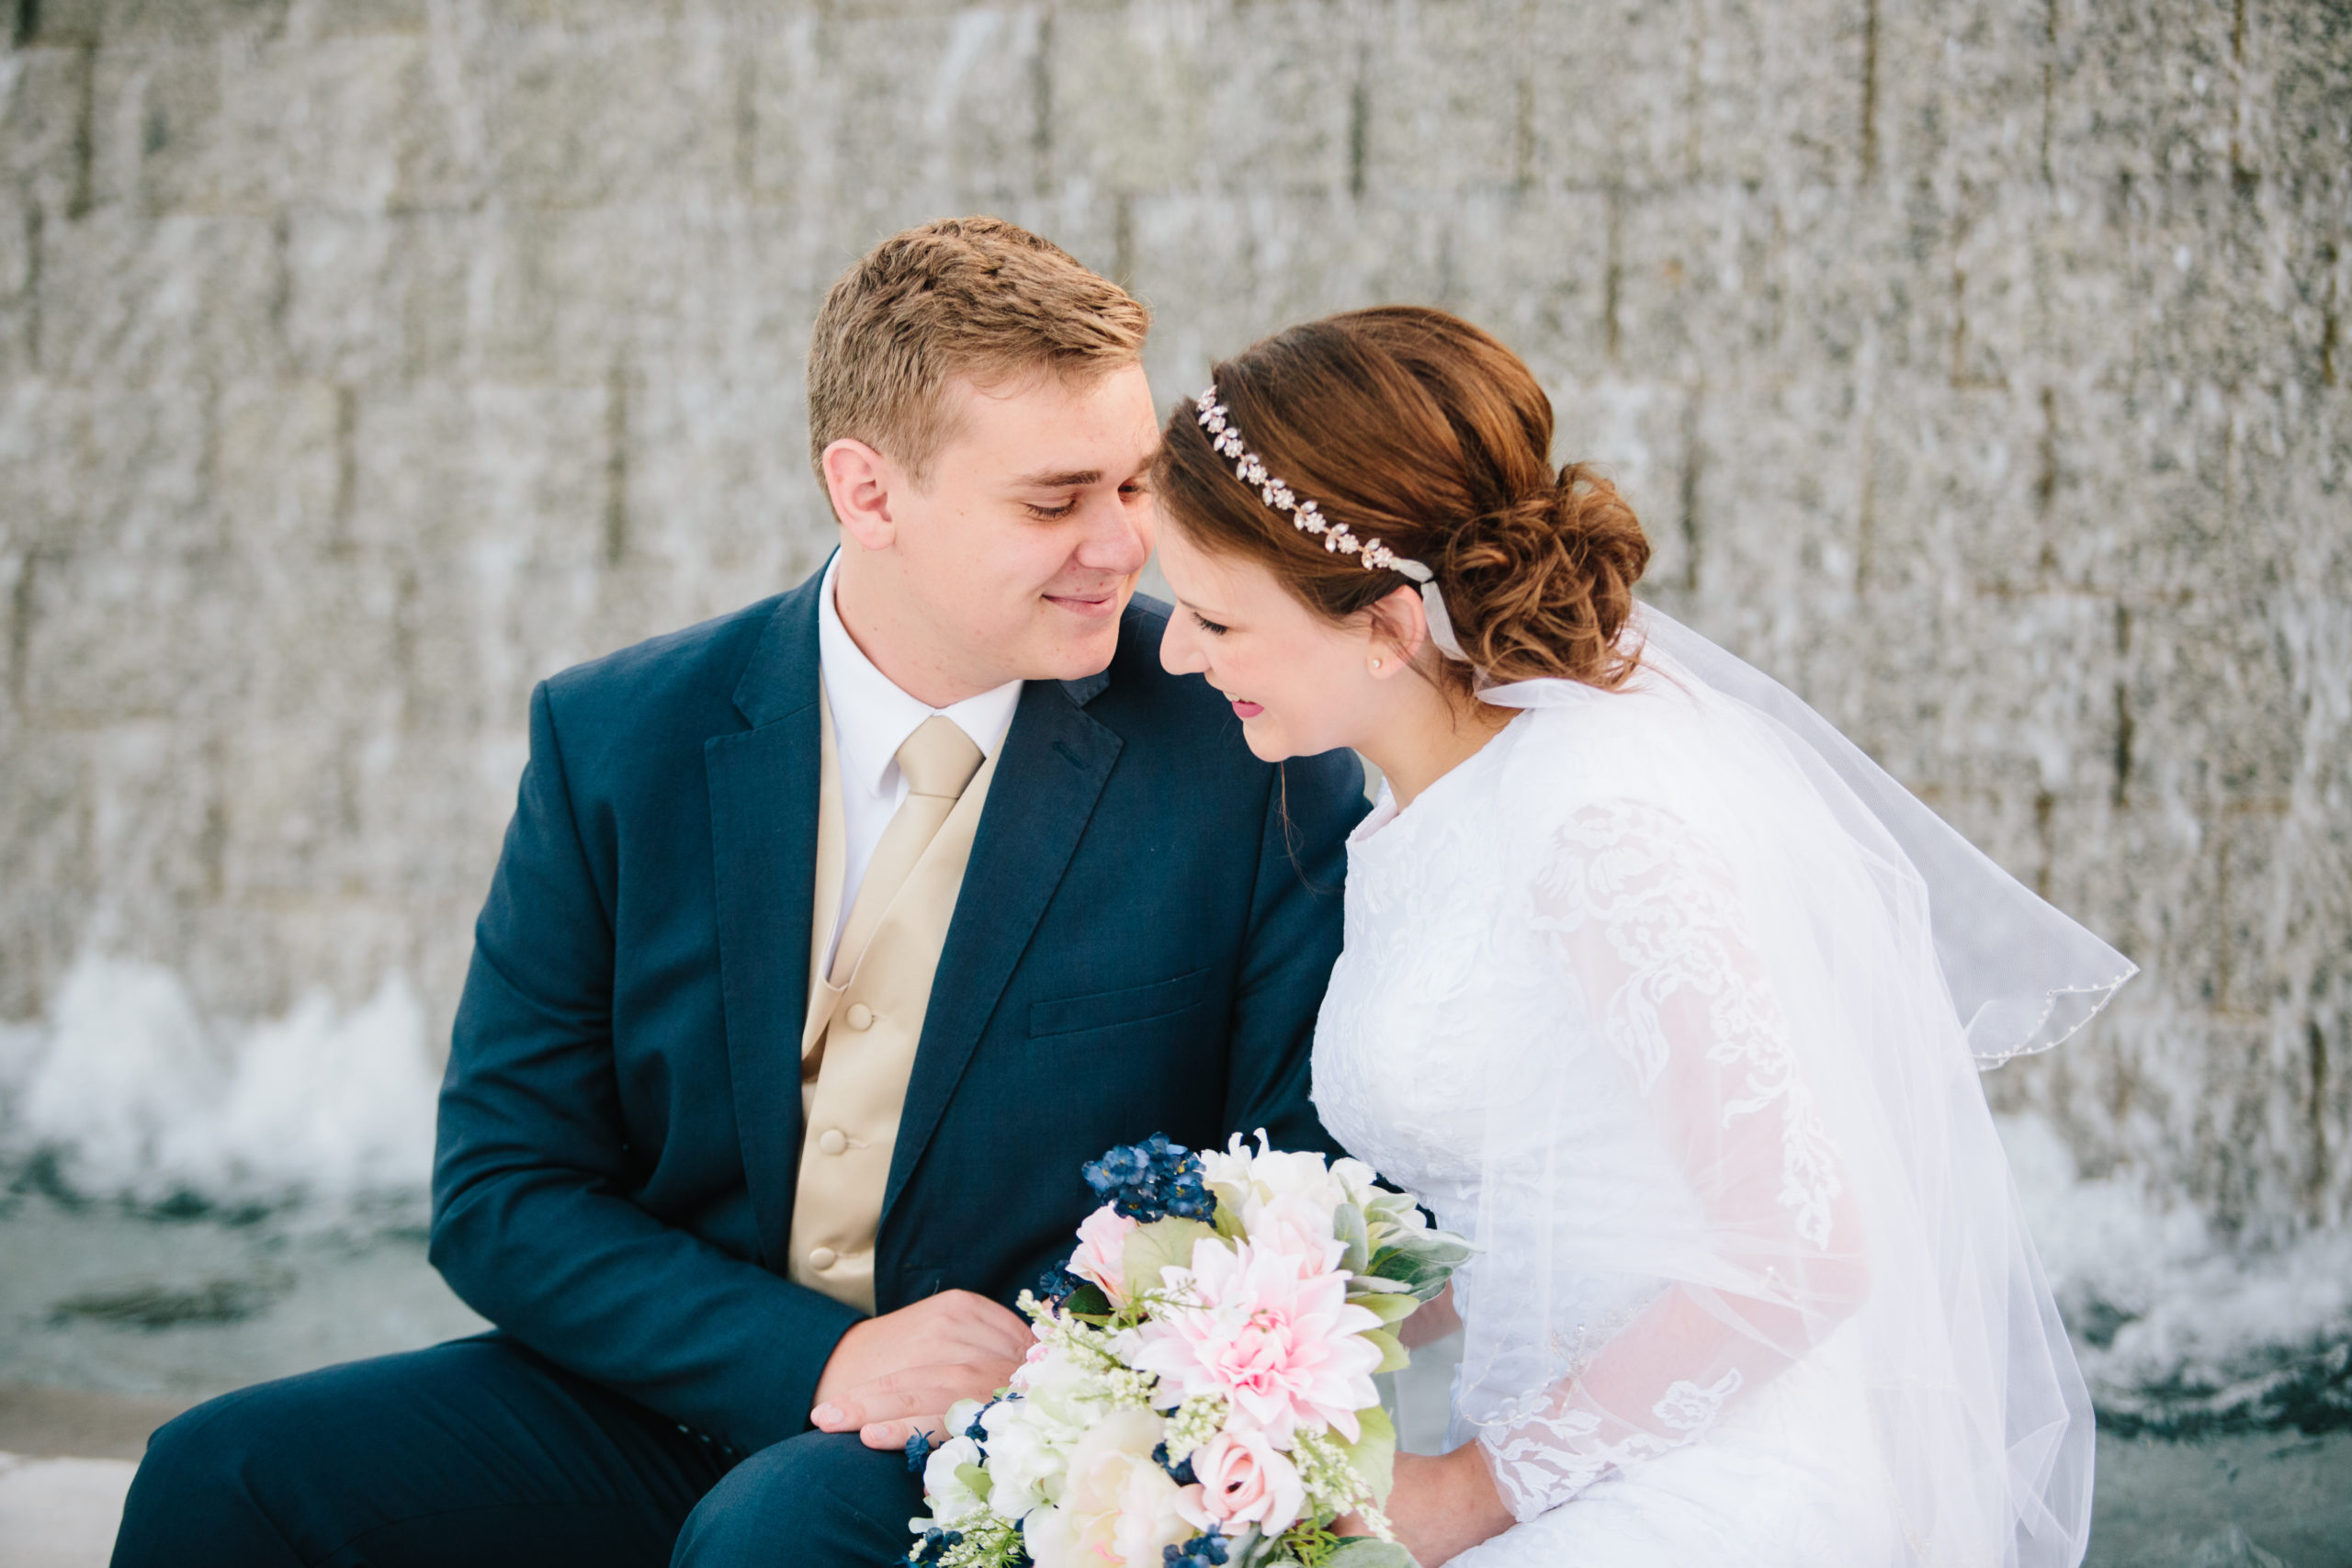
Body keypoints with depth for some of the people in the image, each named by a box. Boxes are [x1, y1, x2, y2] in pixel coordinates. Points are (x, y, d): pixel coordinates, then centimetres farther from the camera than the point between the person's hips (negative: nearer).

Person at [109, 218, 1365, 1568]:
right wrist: (824, 1360, -17)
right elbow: (502, 1198, -1)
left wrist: (1053, 1365, -19)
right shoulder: (615, 742, -1)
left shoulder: (1251, 755, -7)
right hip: (699, 1394, 4)